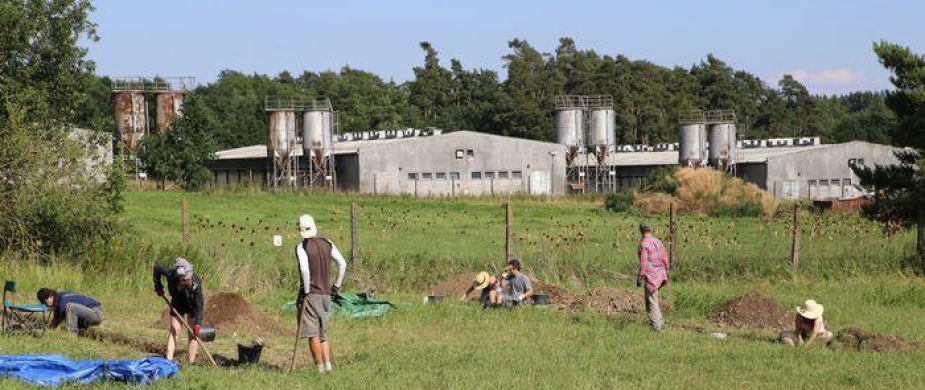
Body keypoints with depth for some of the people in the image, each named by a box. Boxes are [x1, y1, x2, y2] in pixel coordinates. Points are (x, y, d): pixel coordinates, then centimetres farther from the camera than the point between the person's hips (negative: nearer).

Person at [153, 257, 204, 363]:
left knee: (193, 333, -6)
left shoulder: (196, 282, -39)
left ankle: (191, 362, -1)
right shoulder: (170, 274, -34)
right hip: (177, 304, 3)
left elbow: (199, 305, -34)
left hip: (193, 306, -3)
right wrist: (158, 286, -8)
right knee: (174, 330, -1)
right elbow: (157, 269, -12)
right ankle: (168, 360, -4)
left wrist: (197, 324, -38)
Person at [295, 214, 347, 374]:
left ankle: (320, 367, -2)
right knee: (323, 332, 16)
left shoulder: (302, 247, -11)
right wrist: (336, 285, 14)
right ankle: (327, 364, 7)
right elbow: (342, 264, 7)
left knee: (312, 334, -1)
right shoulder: (327, 244, 6)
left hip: (310, 295, -6)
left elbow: (305, 270, -24)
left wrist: (306, 291, -14)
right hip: (326, 294, 6)